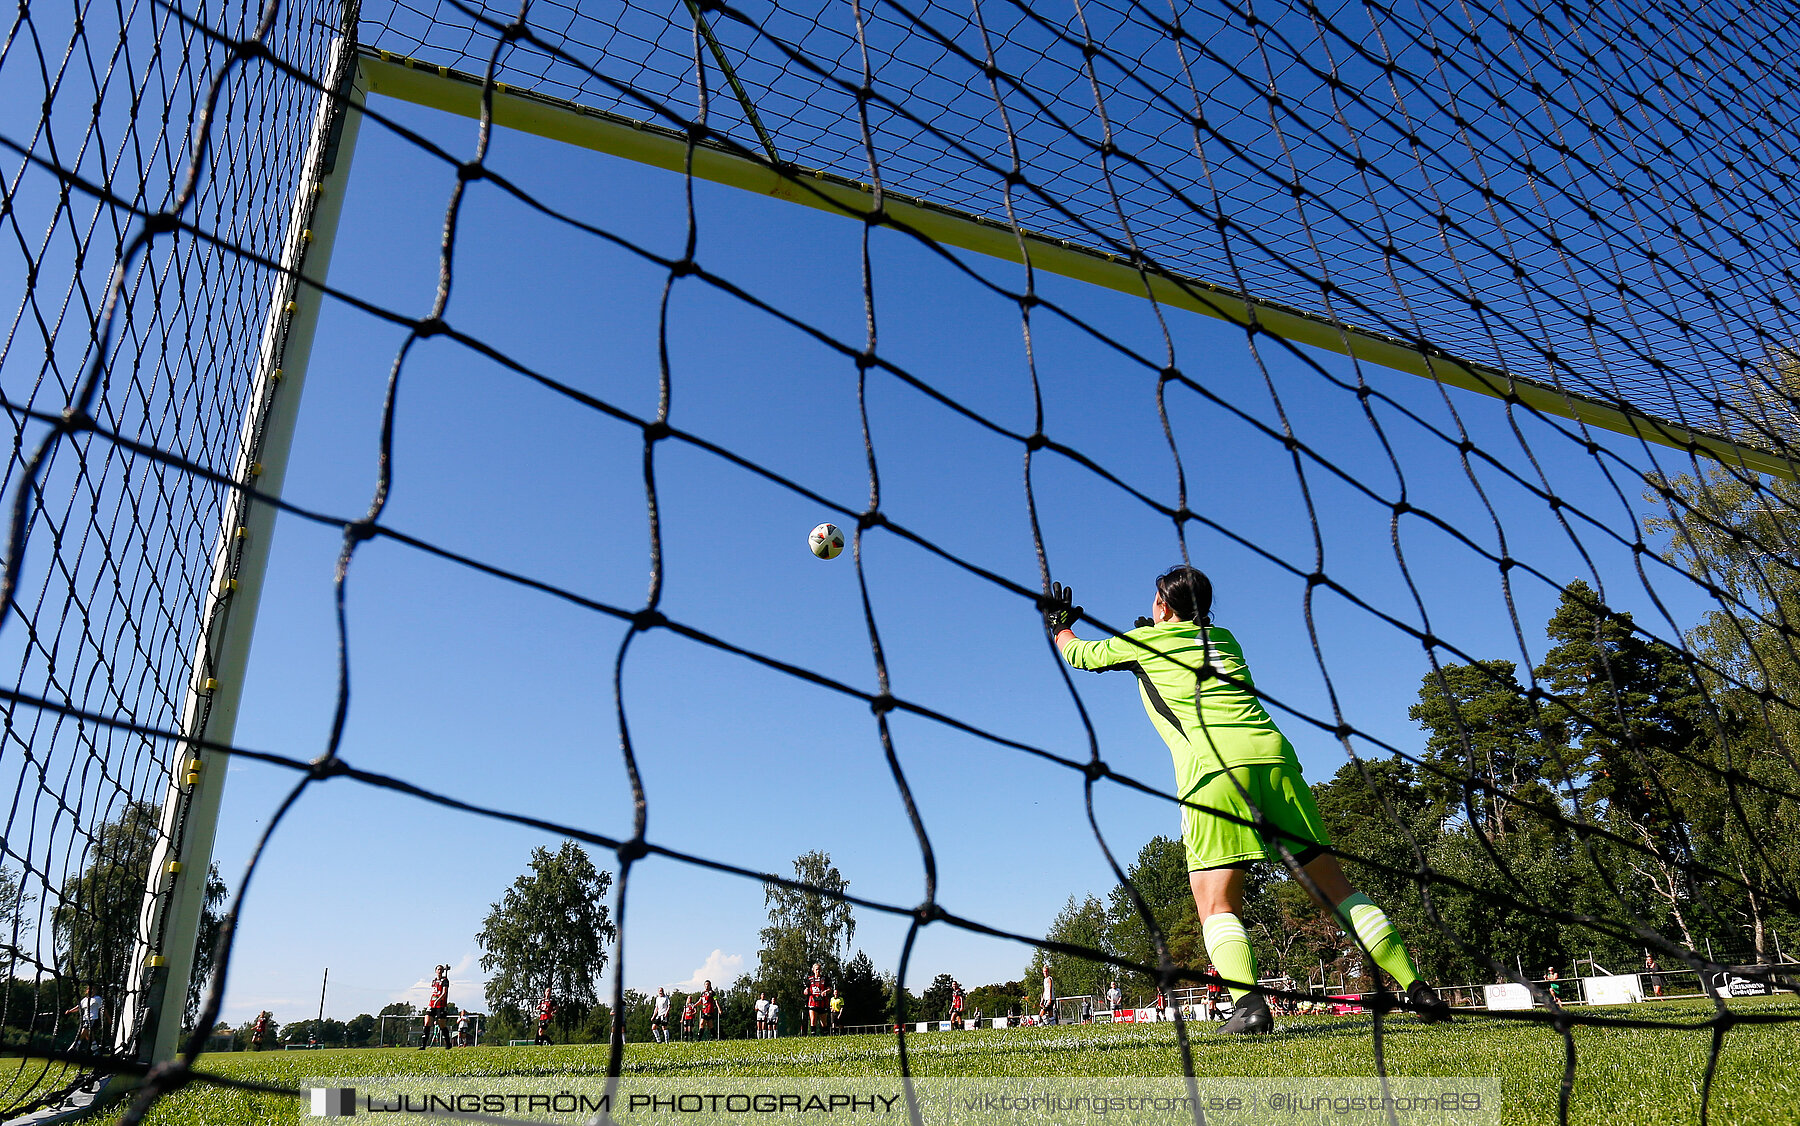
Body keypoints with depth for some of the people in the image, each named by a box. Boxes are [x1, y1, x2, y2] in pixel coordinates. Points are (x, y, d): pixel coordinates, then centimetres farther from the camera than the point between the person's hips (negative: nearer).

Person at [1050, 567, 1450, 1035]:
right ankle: (1417, 990, 4)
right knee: (1335, 887, 8)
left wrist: (1059, 624, 51)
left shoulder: (1143, 640, 16)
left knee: (1217, 905, -4)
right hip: (1274, 755, 5)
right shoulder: (1224, 639, 29)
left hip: (1211, 766, -5)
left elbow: (1076, 653, 32)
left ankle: (1248, 1001, -25)